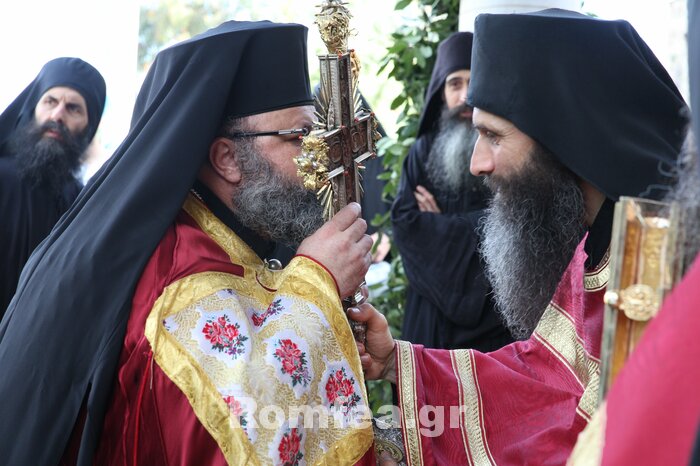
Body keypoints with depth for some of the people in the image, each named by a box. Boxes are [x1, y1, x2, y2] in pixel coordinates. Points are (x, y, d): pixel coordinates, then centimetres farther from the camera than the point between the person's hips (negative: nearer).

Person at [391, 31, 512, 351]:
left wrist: (440, 226, -6)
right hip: (433, 308, 2)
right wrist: (474, 227, -9)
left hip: (494, 309, -2)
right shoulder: (425, 150, 7)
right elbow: (404, 220, -2)